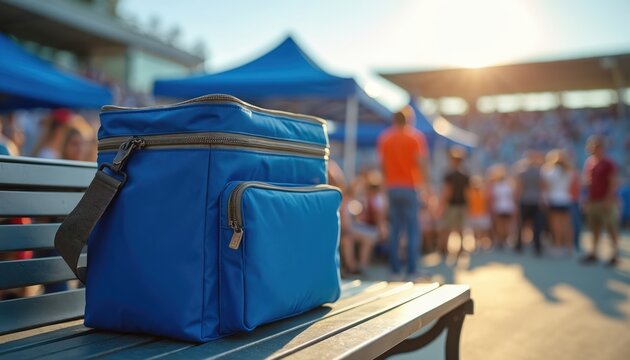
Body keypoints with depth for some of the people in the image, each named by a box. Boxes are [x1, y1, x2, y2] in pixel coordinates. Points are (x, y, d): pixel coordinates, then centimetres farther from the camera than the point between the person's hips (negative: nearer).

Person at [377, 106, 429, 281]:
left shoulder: (384, 138, 7)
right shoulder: (416, 137, -3)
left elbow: (382, 164, 7)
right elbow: (421, 163, -10)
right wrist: (426, 181, -3)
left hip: (392, 187, 4)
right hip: (410, 187, -4)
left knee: (394, 230, 9)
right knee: (413, 230, 1)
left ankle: (395, 272, 8)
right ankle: (412, 272, -1)